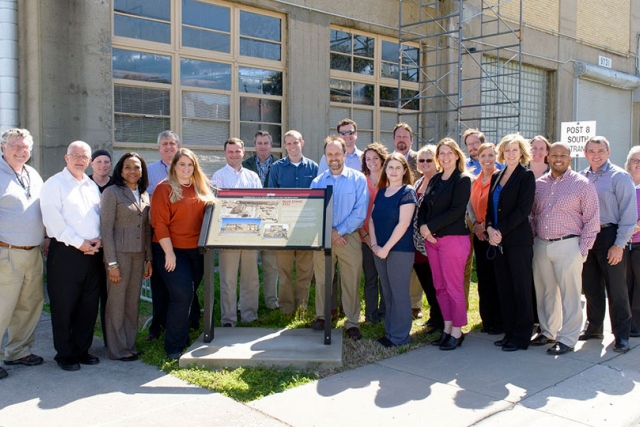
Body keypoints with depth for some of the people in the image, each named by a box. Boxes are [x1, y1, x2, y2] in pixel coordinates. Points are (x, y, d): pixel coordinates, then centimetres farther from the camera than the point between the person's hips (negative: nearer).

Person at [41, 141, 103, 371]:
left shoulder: (92, 186, 16)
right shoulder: (54, 184, -3)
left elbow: (101, 216, 13)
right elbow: (53, 220, -13)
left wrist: (99, 239, -4)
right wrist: (79, 243, -14)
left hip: (92, 253, 6)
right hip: (65, 252, -6)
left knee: (88, 306, 10)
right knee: (64, 307, 2)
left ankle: (82, 350, 23)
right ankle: (65, 354, 15)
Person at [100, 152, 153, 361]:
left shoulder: (145, 195, 12)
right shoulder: (112, 193, -6)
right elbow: (106, 229, -10)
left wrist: (149, 259, 10)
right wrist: (112, 264, -14)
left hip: (139, 255, 6)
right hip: (120, 253, -5)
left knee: (133, 302, 10)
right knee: (117, 302, 2)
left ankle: (129, 345, 21)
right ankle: (118, 350, 12)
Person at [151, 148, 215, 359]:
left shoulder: (202, 188, 11)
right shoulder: (164, 189, -6)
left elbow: (207, 215, 21)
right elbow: (159, 223, -10)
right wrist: (168, 253, -15)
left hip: (196, 250, 5)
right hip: (173, 251, -5)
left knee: (189, 295, 11)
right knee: (181, 295, -11)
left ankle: (184, 338, 25)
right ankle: (174, 346, 1)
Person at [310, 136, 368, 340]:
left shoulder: (358, 179, 0)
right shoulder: (317, 181, 8)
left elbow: (360, 212, -7)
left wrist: (339, 231, -11)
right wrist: (328, 233, -11)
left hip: (349, 237, -2)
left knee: (351, 282, 0)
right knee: (321, 279, 9)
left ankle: (352, 323, 10)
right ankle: (321, 316, 23)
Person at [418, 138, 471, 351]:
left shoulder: (463, 180, -6)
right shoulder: (434, 180, 15)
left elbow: (456, 211, -15)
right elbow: (424, 206, 12)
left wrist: (430, 226, -15)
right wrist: (422, 226, -7)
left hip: (453, 239, -7)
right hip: (431, 239, 7)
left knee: (454, 287, -1)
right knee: (439, 286, 11)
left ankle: (457, 332, 10)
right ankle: (447, 327, 22)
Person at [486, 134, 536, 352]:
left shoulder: (526, 176, -5)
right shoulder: (496, 177, 15)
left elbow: (523, 209, -13)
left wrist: (501, 231, -15)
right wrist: (490, 227, -4)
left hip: (518, 240, -6)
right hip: (498, 241, 6)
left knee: (521, 289, 1)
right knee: (504, 288, 10)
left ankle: (521, 337, 9)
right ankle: (509, 332, 19)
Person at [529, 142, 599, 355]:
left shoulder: (582, 184, -2)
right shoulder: (539, 184, 10)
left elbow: (592, 221, -3)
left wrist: (582, 249, -8)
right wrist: (532, 239, 6)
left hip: (567, 246, -4)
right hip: (541, 245, 4)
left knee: (569, 294, 0)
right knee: (545, 291, 12)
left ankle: (567, 338, 9)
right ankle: (547, 331, 26)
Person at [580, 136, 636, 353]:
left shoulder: (619, 177, -6)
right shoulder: (581, 178, 8)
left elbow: (629, 213, -10)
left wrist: (619, 244, -14)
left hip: (609, 236, -5)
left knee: (616, 289, 1)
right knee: (591, 286, 13)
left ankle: (622, 335, 12)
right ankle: (594, 327, 27)